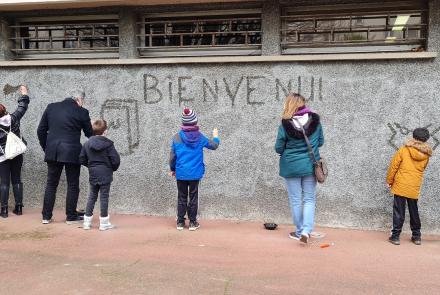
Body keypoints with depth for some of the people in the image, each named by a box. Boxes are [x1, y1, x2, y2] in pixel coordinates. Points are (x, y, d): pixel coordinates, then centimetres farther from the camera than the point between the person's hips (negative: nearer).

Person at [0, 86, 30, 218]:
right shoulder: (13, 118, -5)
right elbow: (22, 108, 10)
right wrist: (24, 95, 24)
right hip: (17, 154, 3)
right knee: (16, 180, 9)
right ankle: (18, 207, 9)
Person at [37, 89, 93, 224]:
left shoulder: (51, 107, 6)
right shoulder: (82, 112, -5)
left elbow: (41, 130, 8)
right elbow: (90, 134, 3)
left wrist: (46, 147, 17)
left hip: (52, 152, 4)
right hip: (72, 153, -4)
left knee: (51, 184, 13)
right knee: (73, 185, 7)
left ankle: (46, 216, 16)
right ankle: (71, 217, 12)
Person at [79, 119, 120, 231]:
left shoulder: (87, 144, 3)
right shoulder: (108, 144, -10)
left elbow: (82, 159, 6)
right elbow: (115, 159, -12)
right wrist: (113, 168, 8)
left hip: (92, 174, 4)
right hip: (105, 174, -4)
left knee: (92, 197, 13)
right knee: (104, 197, 1)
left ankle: (87, 221, 15)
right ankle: (104, 223, 6)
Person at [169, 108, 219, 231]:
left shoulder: (177, 137, -6)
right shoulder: (199, 137, -5)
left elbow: (172, 156, 0)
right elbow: (214, 145, 9)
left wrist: (172, 169, 15)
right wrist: (215, 136, 29)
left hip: (181, 173, 0)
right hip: (195, 173, 0)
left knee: (182, 197, 10)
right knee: (193, 197, 9)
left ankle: (180, 222, 16)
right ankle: (192, 222, 15)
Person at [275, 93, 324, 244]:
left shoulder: (285, 124, -15)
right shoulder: (315, 120, -7)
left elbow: (278, 148, -8)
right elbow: (320, 142, 5)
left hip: (291, 167, -2)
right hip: (310, 166, 2)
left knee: (295, 200, 11)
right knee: (309, 199, 11)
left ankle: (299, 231, 20)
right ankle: (306, 230, -3)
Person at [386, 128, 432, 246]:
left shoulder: (404, 150, -10)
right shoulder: (426, 154, -2)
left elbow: (393, 166, -6)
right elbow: (422, 169, 11)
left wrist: (389, 180, 5)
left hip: (400, 186, -3)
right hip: (415, 188, 3)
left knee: (399, 212, 2)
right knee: (414, 211, 16)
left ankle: (395, 236, 4)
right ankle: (417, 236, 24)